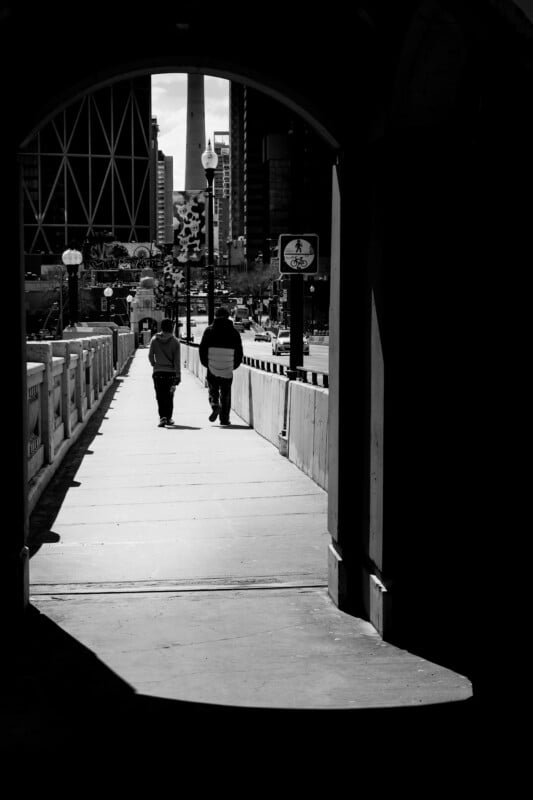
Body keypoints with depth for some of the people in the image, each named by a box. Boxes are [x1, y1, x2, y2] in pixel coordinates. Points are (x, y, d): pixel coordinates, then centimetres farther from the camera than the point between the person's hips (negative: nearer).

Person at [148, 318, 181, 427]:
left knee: (160, 397, -1)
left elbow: (150, 355, -2)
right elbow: (177, 360, -5)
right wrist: (178, 376, -6)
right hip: (171, 372, 0)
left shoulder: (154, 339, 0)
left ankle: (162, 417, -18)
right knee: (169, 397, 15)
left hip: (158, 372, 0)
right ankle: (168, 418, 21)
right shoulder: (175, 341, -2)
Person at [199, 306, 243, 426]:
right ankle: (224, 418, 8)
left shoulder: (209, 330, 2)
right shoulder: (234, 332, 6)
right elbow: (239, 352, 7)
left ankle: (215, 406, -16)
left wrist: (206, 363, 12)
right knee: (225, 394, 9)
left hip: (212, 368, -1)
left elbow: (202, 348, 1)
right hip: (228, 370, 1)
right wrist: (234, 365, 17)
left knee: (213, 390, 12)